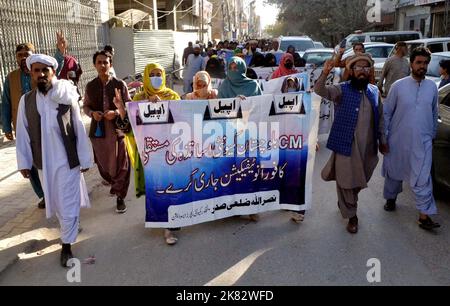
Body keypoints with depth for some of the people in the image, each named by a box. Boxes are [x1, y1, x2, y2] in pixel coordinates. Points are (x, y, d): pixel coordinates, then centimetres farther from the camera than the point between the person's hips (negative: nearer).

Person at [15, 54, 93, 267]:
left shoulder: (67, 97, -10)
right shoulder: (26, 100, -3)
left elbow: (79, 129, -7)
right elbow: (23, 133, 1)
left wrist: (85, 158, -4)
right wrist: (23, 162, 1)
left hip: (68, 159, -3)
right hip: (44, 162, 3)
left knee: (68, 204, 2)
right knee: (56, 202, 20)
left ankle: (66, 244, 18)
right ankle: (70, 227, 45)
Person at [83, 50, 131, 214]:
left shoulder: (120, 84, -4)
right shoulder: (90, 86, 3)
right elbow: (85, 106, 11)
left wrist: (116, 112, -18)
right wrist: (92, 113, -11)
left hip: (117, 129, -3)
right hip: (98, 130, 3)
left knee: (120, 165, -1)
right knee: (102, 162, 17)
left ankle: (120, 197, 10)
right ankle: (110, 181, 48)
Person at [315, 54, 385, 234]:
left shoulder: (374, 91, 7)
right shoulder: (342, 90, -6)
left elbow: (380, 117, 14)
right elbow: (320, 90, -22)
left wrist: (382, 140, 13)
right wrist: (325, 74, -41)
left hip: (368, 147, 5)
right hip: (346, 145, -5)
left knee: (361, 180, 19)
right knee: (346, 181, 5)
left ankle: (344, 202, 46)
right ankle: (351, 215, 23)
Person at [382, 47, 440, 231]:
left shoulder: (432, 87, 3)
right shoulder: (398, 86, -6)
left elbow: (434, 114, 13)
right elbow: (386, 113, -2)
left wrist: (432, 135, 15)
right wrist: (383, 137, -3)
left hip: (422, 142, 1)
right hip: (397, 141, -1)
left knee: (423, 178, -2)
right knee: (394, 172, 15)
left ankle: (424, 215, 4)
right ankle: (391, 198, 39)